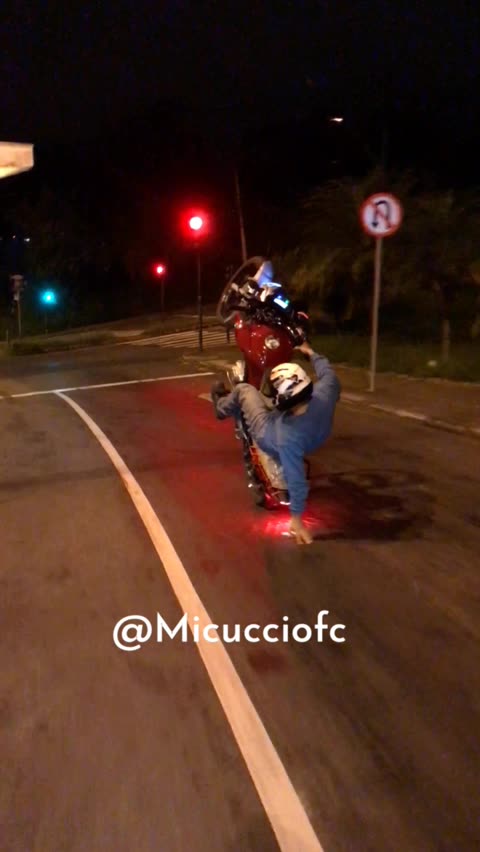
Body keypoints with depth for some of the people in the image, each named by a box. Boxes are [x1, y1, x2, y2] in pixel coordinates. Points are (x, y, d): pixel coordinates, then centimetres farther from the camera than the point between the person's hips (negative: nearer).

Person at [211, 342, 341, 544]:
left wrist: (296, 519, -29)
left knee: (243, 389, 9)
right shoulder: (324, 393, -36)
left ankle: (223, 408, 46)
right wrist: (310, 353, 4)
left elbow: (295, 478, -39)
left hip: (268, 434, -5)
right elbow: (328, 373, -12)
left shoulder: (288, 436, -48)